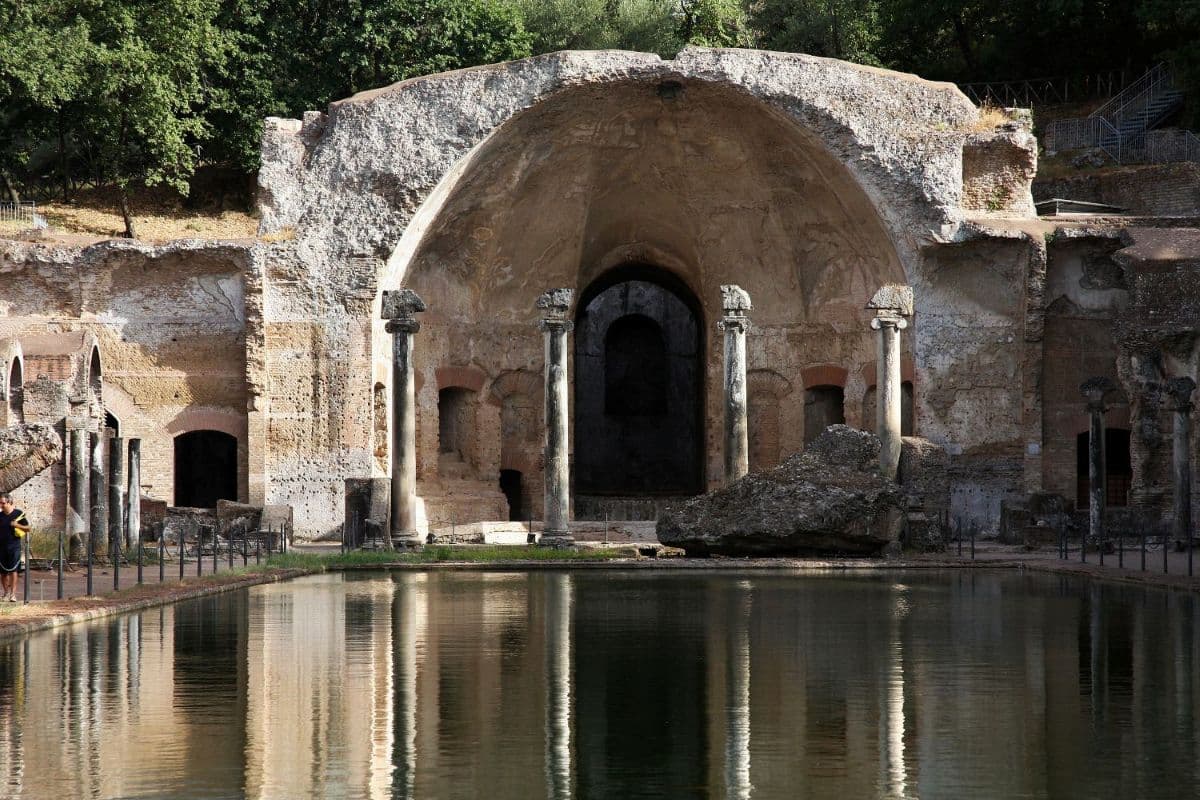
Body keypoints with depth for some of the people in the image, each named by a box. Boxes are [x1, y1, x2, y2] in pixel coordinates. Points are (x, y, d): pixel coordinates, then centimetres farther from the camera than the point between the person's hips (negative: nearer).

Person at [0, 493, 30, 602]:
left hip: (14, 545, -3)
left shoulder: (19, 514, -1)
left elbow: (28, 528, 3)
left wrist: (17, 525, -13)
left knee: (13, 570, -10)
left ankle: (13, 594, -10)